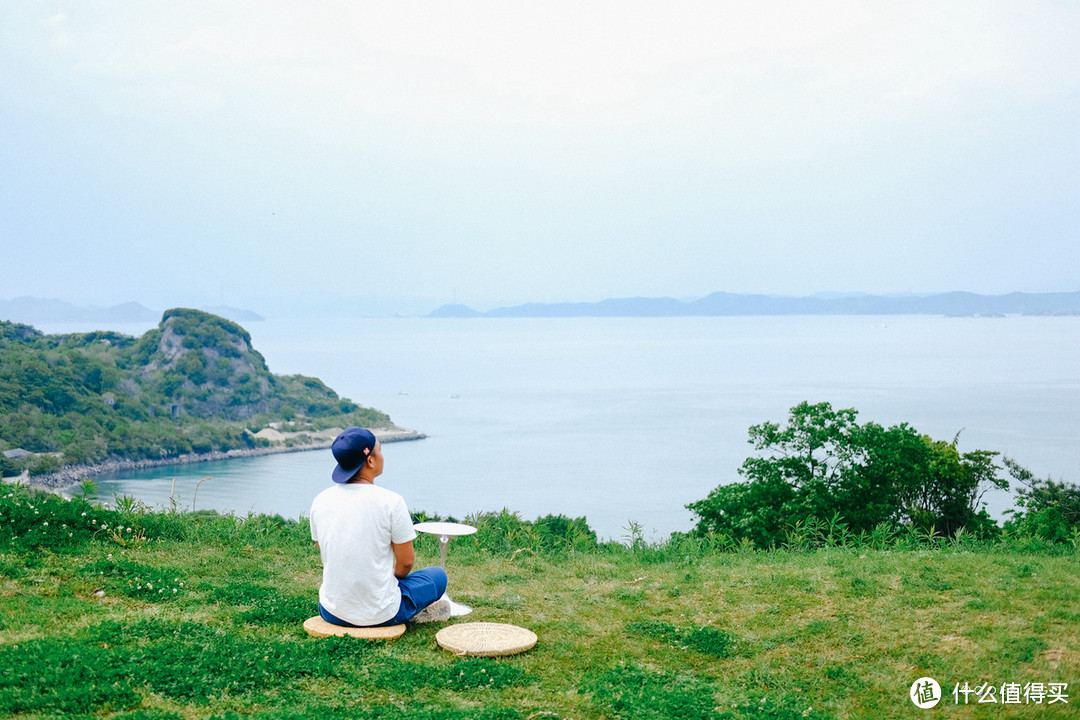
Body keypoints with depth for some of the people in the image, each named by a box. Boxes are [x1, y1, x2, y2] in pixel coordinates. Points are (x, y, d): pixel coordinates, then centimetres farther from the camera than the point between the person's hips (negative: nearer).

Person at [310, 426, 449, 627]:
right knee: (438, 575, 22)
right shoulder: (391, 501, -17)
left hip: (332, 613, 4)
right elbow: (406, 562, -7)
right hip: (382, 615, -4)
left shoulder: (320, 501, -3)